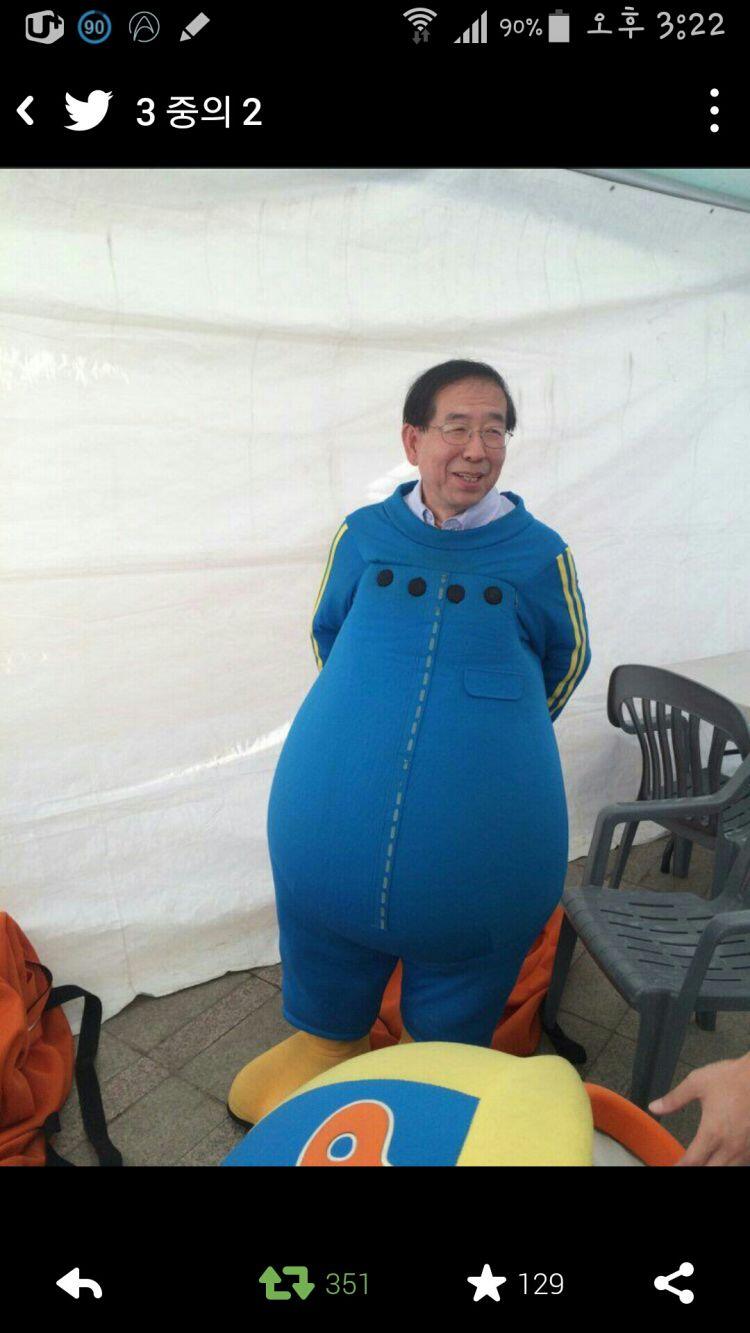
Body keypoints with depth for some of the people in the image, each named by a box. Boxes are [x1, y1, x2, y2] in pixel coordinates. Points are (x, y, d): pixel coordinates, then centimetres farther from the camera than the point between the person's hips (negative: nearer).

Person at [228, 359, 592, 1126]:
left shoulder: (539, 553, -3)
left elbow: (566, 660, 13)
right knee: (327, 903, 20)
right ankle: (327, 1038, 51)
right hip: (337, 809, 2)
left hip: (483, 823, -1)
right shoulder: (363, 535, 1)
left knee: (463, 946, 17)